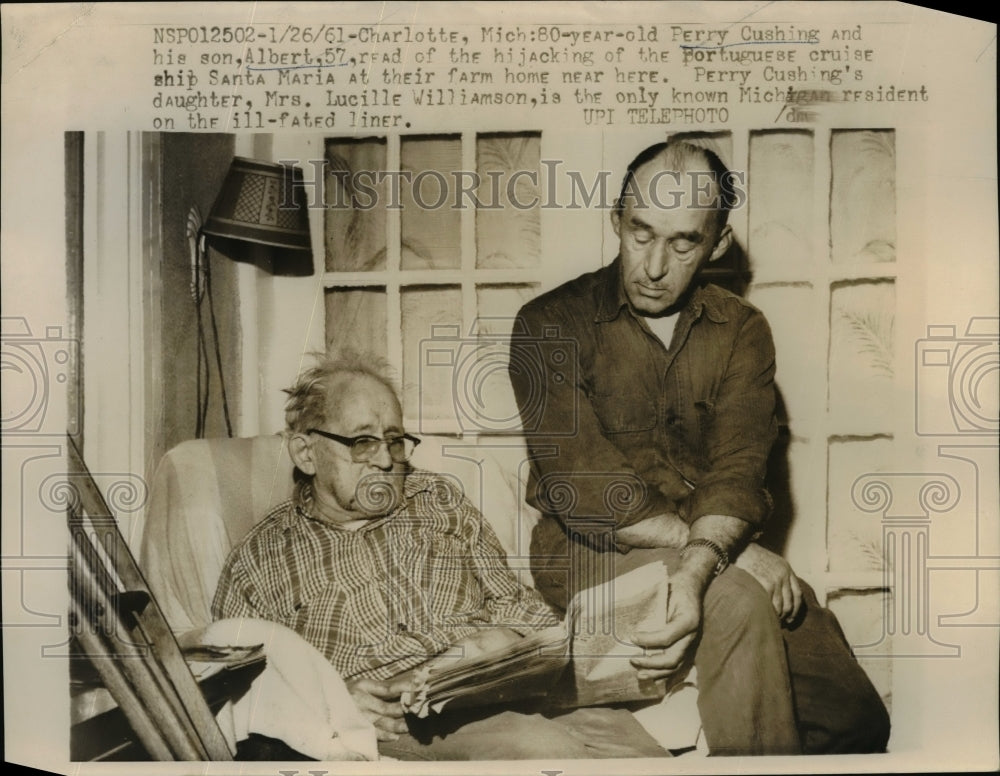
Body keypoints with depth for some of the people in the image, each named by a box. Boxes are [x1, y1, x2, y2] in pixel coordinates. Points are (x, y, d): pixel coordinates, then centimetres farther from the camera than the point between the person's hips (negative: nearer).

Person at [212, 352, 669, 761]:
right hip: (395, 729, -3)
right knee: (532, 742, -35)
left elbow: (518, 605, 19)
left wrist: (504, 637, -5)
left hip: (505, 695, 4)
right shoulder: (258, 559, 11)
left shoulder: (440, 501, 20)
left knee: (615, 728, -28)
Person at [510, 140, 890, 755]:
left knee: (858, 718, -8)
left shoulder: (742, 331, 5)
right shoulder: (550, 325, -5)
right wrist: (733, 552, -20)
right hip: (588, 548, -3)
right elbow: (581, 489, -15)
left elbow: (738, 472, -10)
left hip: (712, 557, 4)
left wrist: (696, 572, -32)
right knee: (739, 603, -31)